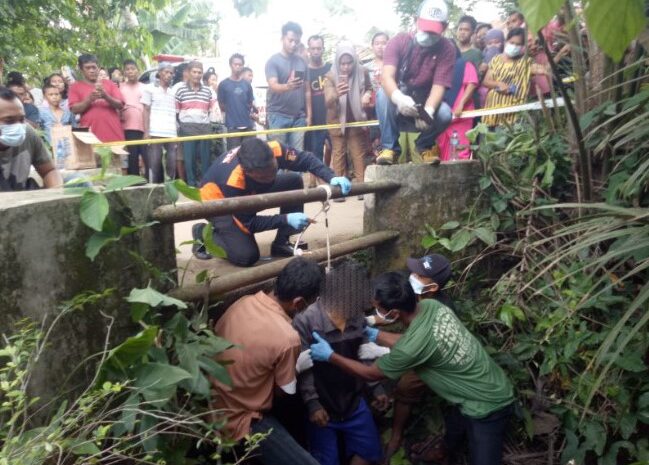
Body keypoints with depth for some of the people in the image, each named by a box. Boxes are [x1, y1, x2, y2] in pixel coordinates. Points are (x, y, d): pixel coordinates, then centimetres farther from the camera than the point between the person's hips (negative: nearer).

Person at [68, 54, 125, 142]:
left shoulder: (109, 83, 14)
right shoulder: (75, 87, 11)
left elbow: (120, 105, 6)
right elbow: (74, 109, 0)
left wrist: (106, 96, -12)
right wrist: (89, 99, -15)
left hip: (113, 134, 2)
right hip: (90, 136, -2)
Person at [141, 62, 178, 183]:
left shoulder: (174, 91, 19)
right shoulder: (150, 88, 9)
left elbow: (175, 114, 17)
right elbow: (146, 111, 3)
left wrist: (177, 135, 8)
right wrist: (146, 132, -8)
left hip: (171, 134, 3)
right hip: (155, 133, -3)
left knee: (172, 165, -1)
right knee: (154, 165, -3)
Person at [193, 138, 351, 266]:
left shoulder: (274, 150, -31)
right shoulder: (233, 182, -41)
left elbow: (306, 159, -16)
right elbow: (249, 223, -29)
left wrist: (331, 178, -33)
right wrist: (286, 219, -38)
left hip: (251, 192, 6)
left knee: (294, 181, -14)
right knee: (246, 256, -24)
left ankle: (281, 243, -2)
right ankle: (203, 233, 4)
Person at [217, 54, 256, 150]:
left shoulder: (247, 84, 9)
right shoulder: (223, 84, 0)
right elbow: (222, 105, 3)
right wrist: (232, 112, 5)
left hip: (248, 124, 3)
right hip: (233, 125, -3)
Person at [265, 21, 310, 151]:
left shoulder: (302, 62, 10)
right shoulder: (273, 61, -3)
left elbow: (307, 90, 13)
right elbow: (273, 86, -17)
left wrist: (309, 115, 8)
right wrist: (288, 86, -38)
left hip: (299, 117, 4)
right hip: (278, 115, -3)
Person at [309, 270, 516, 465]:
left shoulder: (415, 345, -35)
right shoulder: (431, 305, -12)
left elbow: (371, 374, -16)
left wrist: (330, 356, -10)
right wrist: (373, 333, 6)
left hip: (487, 406, -9)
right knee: (453, 426, 33)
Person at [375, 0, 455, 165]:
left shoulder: (447, 49, -11)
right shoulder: (399, 40, -12)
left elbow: (439, 86, -20)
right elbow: (387, 76, -28)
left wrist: (428, 111, -42)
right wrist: (398, 98, -50)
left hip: (425, 104, 0)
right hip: (397, 108, 0)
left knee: (445, 114, -30)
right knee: (383, 94, -31)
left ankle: (425, 146, 2)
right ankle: (389, 147, -22)